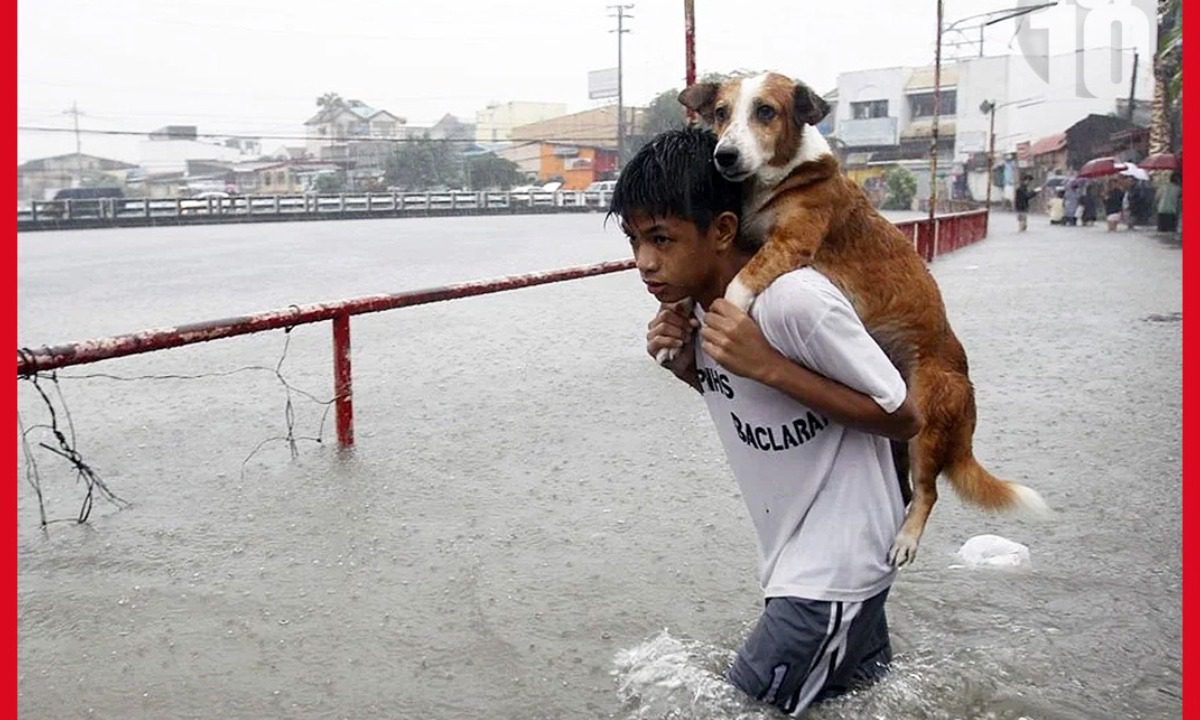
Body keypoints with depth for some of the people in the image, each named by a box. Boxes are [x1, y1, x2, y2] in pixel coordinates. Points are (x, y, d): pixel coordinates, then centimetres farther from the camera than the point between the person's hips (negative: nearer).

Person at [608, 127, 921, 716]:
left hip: (834, 569, -8)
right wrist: (686, 365, -7)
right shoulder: (694, 302, -2)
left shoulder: (796, 299, -27)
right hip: (793, 556, 8)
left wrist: (767, 364, -28)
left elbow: (902, 419, -19)